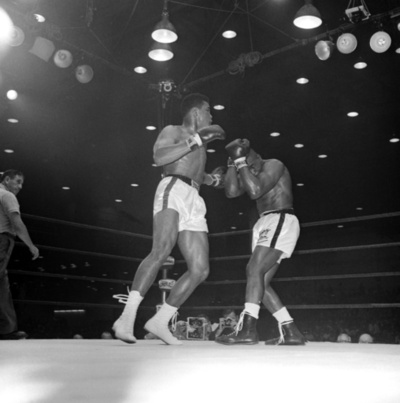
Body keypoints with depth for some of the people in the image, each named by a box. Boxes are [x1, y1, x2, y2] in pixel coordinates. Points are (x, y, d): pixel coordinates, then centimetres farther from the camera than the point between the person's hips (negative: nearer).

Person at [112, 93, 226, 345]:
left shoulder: (200, 143, 34)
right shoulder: (173, 131, 12)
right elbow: (159, 157, -9)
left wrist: (210, 179, 27)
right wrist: (194, 141, -7)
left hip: (195, 201, 8)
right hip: (173, 189, -8)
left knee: (200, 270, -6)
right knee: (162, 250, -32)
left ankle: (160, 321, -2)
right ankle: (127, 317, -36)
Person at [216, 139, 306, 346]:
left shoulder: (273, 165, -5)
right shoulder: (251, 173, 21)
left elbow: (255, 190, -20)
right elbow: (232, 191, 6)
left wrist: (241, 160, -14)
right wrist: (233, 163, 4)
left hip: (281, 221, -9)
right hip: (266, 225, 9)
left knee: (254, 269, -24)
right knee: (261, 282, 2)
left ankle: (247, 328, -32)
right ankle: (291, 332, 3)